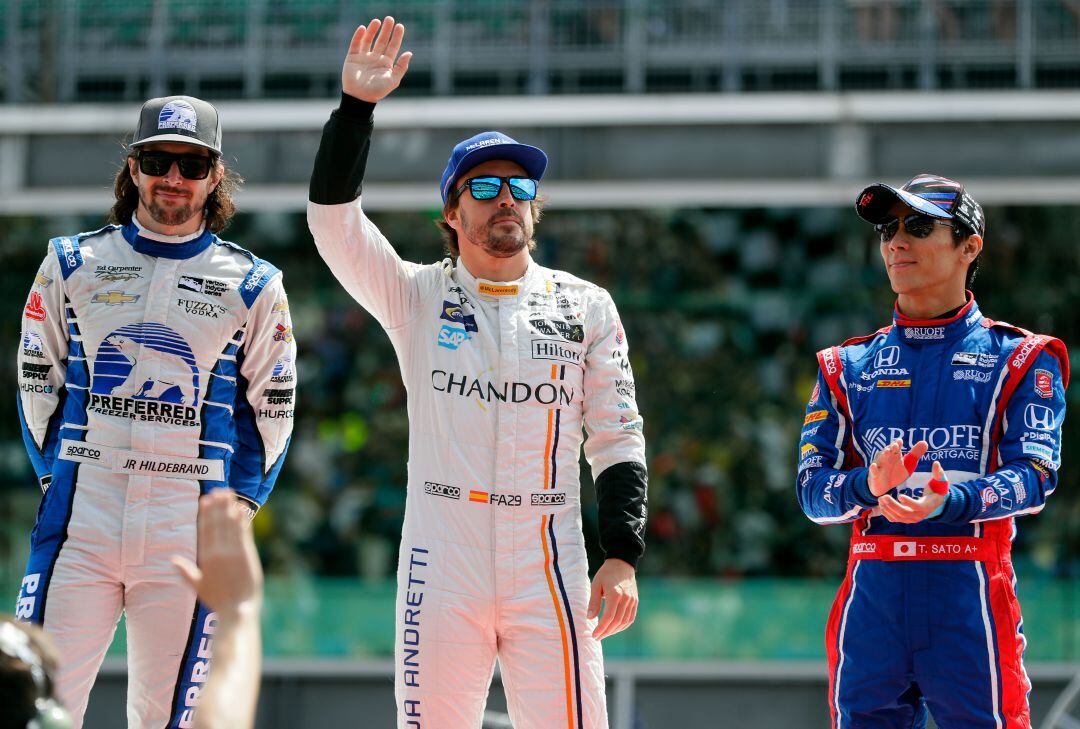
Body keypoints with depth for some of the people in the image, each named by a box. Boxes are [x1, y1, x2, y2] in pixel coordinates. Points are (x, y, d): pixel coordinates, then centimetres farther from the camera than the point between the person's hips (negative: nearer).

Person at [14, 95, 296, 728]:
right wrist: (57, 472, 7)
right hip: (81, 514, 0)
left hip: (190, 529, 0)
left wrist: (240, 501, 3)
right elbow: (38, 381, 16)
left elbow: (272, 408, 12)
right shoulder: (73, 264, 9)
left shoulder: (253, 285, 8)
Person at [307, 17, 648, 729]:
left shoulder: (587, 308, 11)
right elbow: (333, 218, -5)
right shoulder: (418, 297, 8)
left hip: (551, 570, 0)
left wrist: (622, 558, -2)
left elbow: (617, 441, 9)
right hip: (441, 564, 0)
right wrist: (357, 104, -13)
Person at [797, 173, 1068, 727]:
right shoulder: (847, 367, 17)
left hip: (970, 597, -3)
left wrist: (948, 502, -26)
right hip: (871, 593, 3)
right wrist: (869, 485, -15)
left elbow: (1033, 477, -7)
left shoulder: (1020, 359, 7)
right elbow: (811, 490, 8)